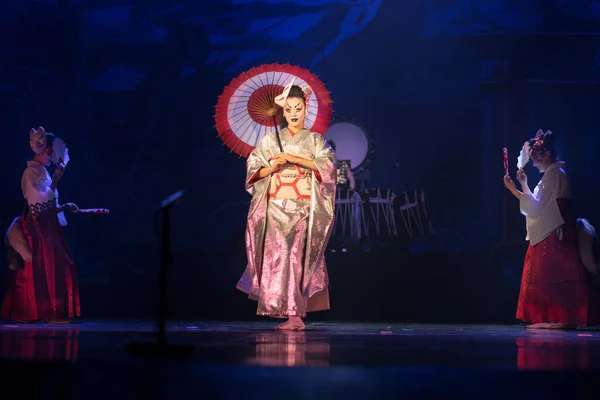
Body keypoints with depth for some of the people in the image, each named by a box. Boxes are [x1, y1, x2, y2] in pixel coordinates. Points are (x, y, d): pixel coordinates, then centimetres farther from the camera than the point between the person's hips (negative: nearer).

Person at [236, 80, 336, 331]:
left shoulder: (315, 140, 11)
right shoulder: (271, 139, 12)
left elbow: (328, 166, -6)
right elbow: (253, 171, 9)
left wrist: (295, 159, -14)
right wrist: (272, 167, -10)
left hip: (304, 207, -1)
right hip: (276, 205, 1)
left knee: (299, 256, -10)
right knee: (279, 256, -9)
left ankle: (294, 314, -7)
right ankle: (293, 314, -6)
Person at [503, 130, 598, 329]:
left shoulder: (553, 174, -12)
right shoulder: (553, 173, 18)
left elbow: (536, 206, -17)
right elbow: (537, 204, 18)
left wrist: (513, 189, -14)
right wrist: (524, 183, 16)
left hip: (553, 235, -10)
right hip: (548, 234, 10)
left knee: (554, 275, -10)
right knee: (550, 275, 8)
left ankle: (562, 318, -9)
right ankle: (550, 319, 8)